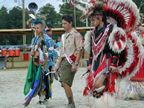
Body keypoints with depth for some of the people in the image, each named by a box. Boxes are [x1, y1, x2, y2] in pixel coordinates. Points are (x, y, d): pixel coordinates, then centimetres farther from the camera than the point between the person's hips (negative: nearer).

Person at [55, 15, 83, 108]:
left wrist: (75, 64, -18)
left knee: (65, 83, -17)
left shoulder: (76, 34, -6)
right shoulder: (64, 36, 20)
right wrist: (58, 65, 18)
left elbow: (79, 50, -12)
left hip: (71, 61, -8)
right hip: (64, 61, 9)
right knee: (65, 84, 6)